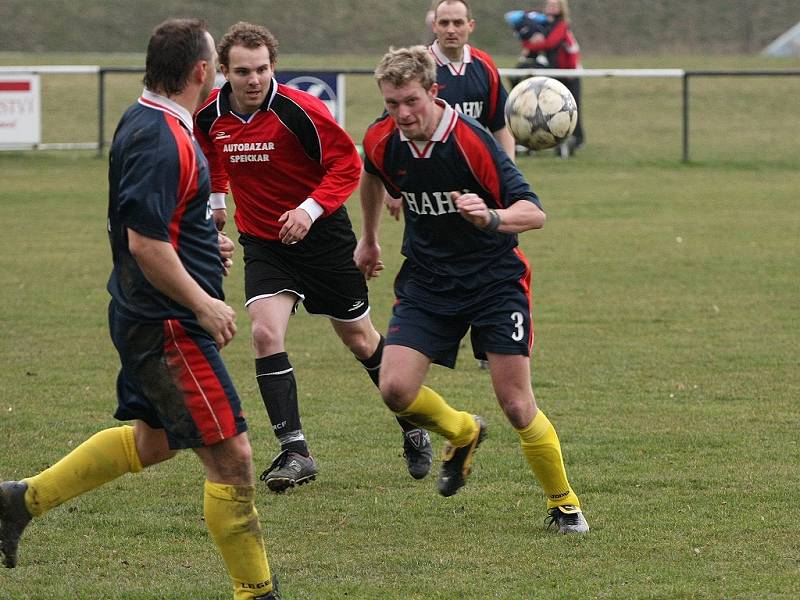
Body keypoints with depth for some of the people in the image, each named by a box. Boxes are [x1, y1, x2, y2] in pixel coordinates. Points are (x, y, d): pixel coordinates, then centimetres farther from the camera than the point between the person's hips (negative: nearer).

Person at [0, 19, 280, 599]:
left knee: (152, 439, 25)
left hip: (147, 318, 11)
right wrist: (203, 304, -19)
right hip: (169, 327, -11)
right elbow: (146, 245, -26)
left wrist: (204, 242, 17)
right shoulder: (164, 142, -23)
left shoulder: (145, 122, 9)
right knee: (230, 455, -5)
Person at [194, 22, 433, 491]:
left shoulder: (300, 110, -23)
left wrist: (311, 209, -28)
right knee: (266, 334, -19)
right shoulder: (209, 114, -8)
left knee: (360, 339, 11)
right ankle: (295, 452, -16)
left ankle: (414, 431, 33)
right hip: (262, 241, 3)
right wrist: (216, 200, 15)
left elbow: (347, 163, -17)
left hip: (322, 236, -3)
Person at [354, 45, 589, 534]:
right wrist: (369, 239, 28)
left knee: (518, 406, -8)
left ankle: (564, 503, 15)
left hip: (494, 278, -4)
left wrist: (491, 218, -46)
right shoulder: (382, 140, -8)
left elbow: (534, 212, -26)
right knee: (396, 389, -11)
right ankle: (463, 433, 22)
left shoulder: (472, 141, -24)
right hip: (427, 279, 4)